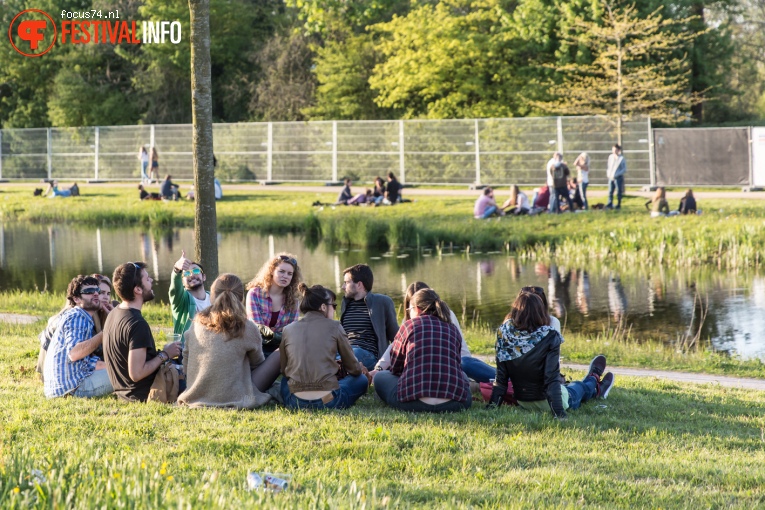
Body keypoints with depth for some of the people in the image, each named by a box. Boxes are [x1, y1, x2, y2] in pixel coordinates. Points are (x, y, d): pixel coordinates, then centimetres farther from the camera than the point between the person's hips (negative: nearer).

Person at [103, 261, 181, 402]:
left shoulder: (114, 314, 4)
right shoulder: (138, 324, -25)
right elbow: (136, 374, -27)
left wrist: (159, 352, 9)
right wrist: (164, 355, -15)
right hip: (143, 395, -9)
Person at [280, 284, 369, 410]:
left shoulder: (288, 330, 8)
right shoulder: (334, 326, 1)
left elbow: (283, 370, 15)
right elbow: (353, 368, 8)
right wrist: (360, 368, 32)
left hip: (295, 403, 3)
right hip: (328, 402, -3)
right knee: (361, 380, 24)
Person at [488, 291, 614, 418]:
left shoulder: (503, 334, -15)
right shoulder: (549, 337, -23)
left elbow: (500, 377, -11)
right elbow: (552, 378, -26)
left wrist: (493, 404, -5)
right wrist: (559, 413, -25)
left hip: (523, 403, 4)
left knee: (566, 387, 36)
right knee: (581, 387, 32)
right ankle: (594, 380, 65)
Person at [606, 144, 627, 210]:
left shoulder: (621, 158, -7)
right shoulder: (610, 157, 8)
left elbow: (624, 169, -7)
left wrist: (616, 174, -17)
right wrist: (608, 173, 2)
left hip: (618, 177, -5)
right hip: (611, 177, 5)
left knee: (619, 192, 2)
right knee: (610, 191, 1)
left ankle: (618, 205, 9)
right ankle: (610, 204, 3)